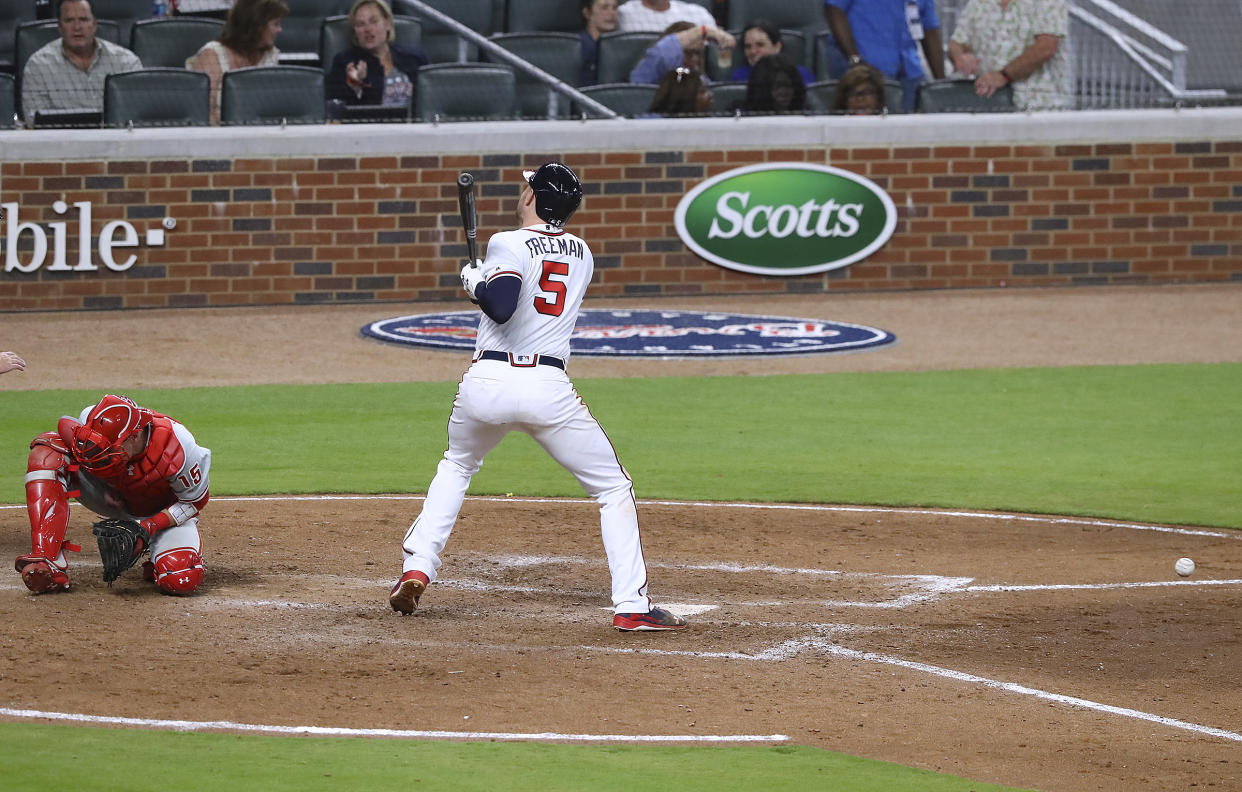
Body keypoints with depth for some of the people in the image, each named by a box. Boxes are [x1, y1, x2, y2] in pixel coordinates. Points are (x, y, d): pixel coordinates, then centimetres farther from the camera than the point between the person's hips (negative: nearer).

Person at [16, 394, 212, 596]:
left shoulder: (177, 450, -36)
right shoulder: (90, 420, -28)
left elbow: (195, 501, -18)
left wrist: (151, 526, -29)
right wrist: (105, 490, -19)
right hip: (117, 501, 4)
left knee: (182, 581, -35)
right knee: (47, 452, -23)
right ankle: (47, 561, -30)